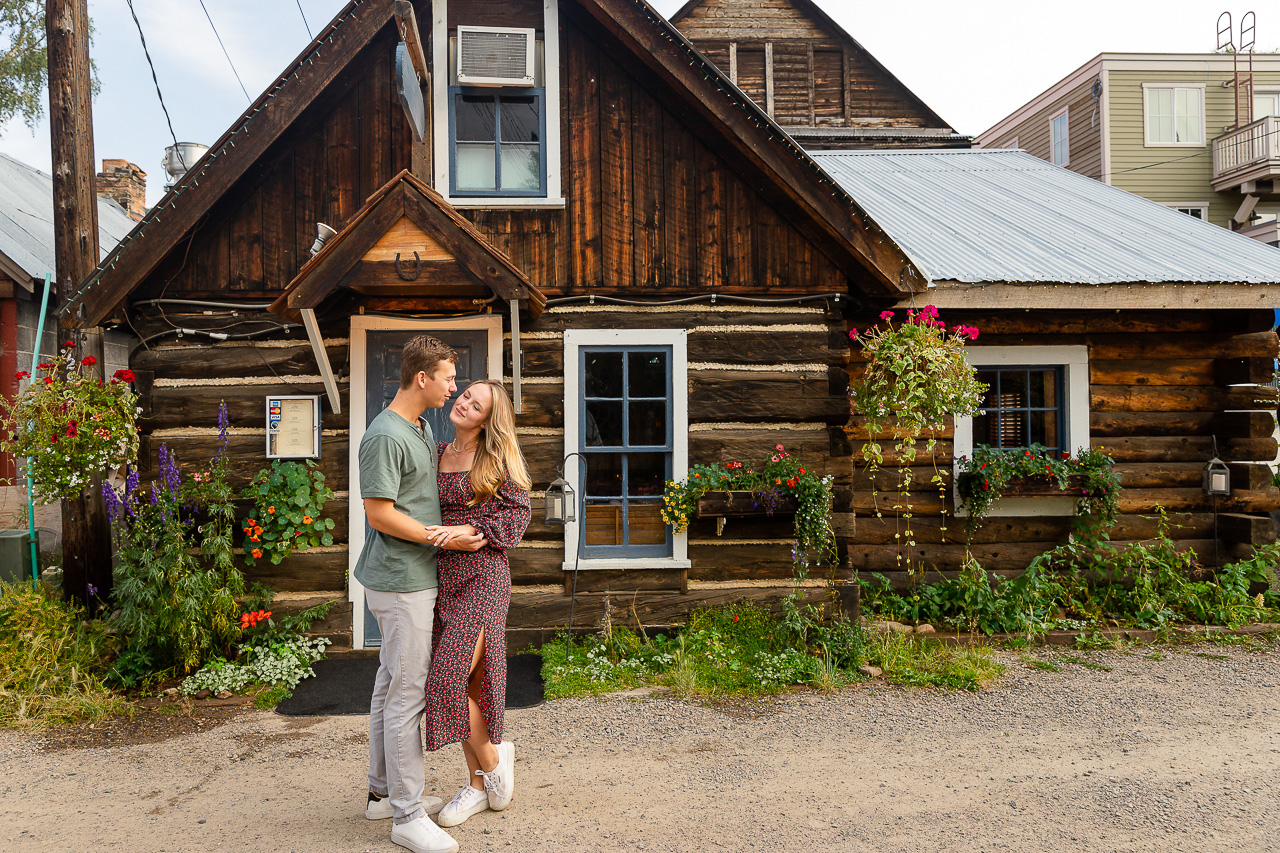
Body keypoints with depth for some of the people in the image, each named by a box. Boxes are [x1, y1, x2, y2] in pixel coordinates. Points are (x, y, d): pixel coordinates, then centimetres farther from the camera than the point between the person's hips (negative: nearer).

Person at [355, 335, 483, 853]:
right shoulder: (385, 436, -18)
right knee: (407, 693, -4)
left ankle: (384, 791, 30)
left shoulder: (423, 428, 13)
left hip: (415, 577, 10)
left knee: (391, 684, 17)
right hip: (401, 581, -10)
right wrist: (446, 538, -18)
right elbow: (379, 513, -21)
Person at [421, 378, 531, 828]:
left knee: (451, 679, -13)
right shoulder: (435, 454, 13)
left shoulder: (499, 457, -2)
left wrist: (468, 529, -20)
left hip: (483, 576, -5)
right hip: (442, 578, 6)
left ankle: (494, 756, 12)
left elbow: (518, 513, -8)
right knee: (463, 682, 9)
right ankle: (478, 784, 22)